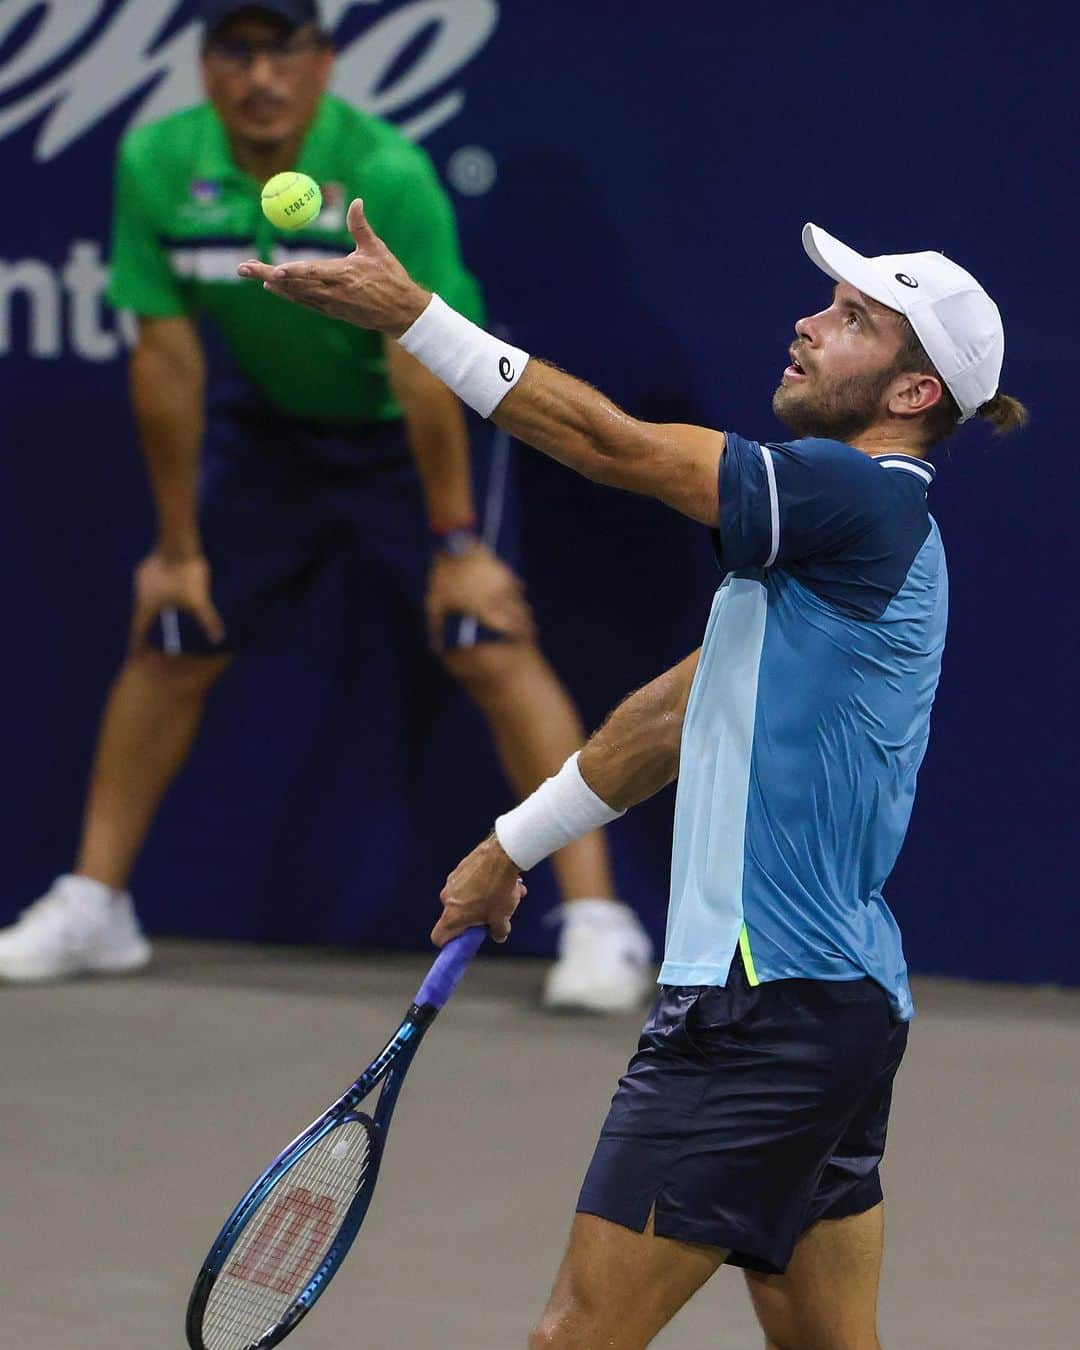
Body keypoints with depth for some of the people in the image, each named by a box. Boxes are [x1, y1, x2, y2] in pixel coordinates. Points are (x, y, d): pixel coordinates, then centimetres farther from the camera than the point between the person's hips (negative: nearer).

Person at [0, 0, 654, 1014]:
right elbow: (168, 360, -11)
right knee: (168, 645, 5)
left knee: (488, 645, -17)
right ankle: (92, 906, 19)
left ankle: (597, 921, -16)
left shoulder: (387, 175, -30)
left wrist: (456, 544, -23)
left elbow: (420, 367, -27)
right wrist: (179, 545, -6)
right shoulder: (156, 167, -18)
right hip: (267, 426, 4)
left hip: (412, 430, -4)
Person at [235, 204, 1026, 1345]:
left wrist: (411, 312, -14)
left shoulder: (864, 496, -12)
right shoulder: (844, 523, 18)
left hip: (770, 999, -11)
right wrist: (511, 845, 32)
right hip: (845, 999, 11)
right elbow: (678, 714, 26)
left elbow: (613, 445, -15)